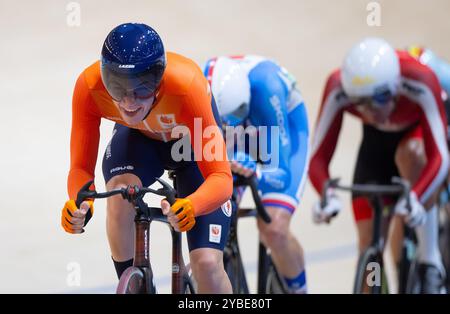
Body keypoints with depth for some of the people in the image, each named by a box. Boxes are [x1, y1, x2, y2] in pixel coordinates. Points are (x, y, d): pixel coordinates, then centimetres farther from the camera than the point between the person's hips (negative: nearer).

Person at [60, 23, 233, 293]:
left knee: (207, 264, -16)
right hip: (137, 139, 2)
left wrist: (191, 206, -63)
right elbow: (81, 167, -27)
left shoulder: (185, 85, -40)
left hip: (193, 141, -2)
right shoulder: (89, 87, -33)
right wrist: (79, 203, -50)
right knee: (121, 189, -34)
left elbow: (221, 178, -41)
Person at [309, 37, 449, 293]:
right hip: (376, 141, 2)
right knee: (368, 243, -7)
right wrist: (327, 194, -54)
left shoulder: (420, 83, -41)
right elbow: (319, 158, -34)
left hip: (420, 131, -2)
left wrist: (415, 198, -62)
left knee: (411, 152, -38)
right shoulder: (339, 90, -35)